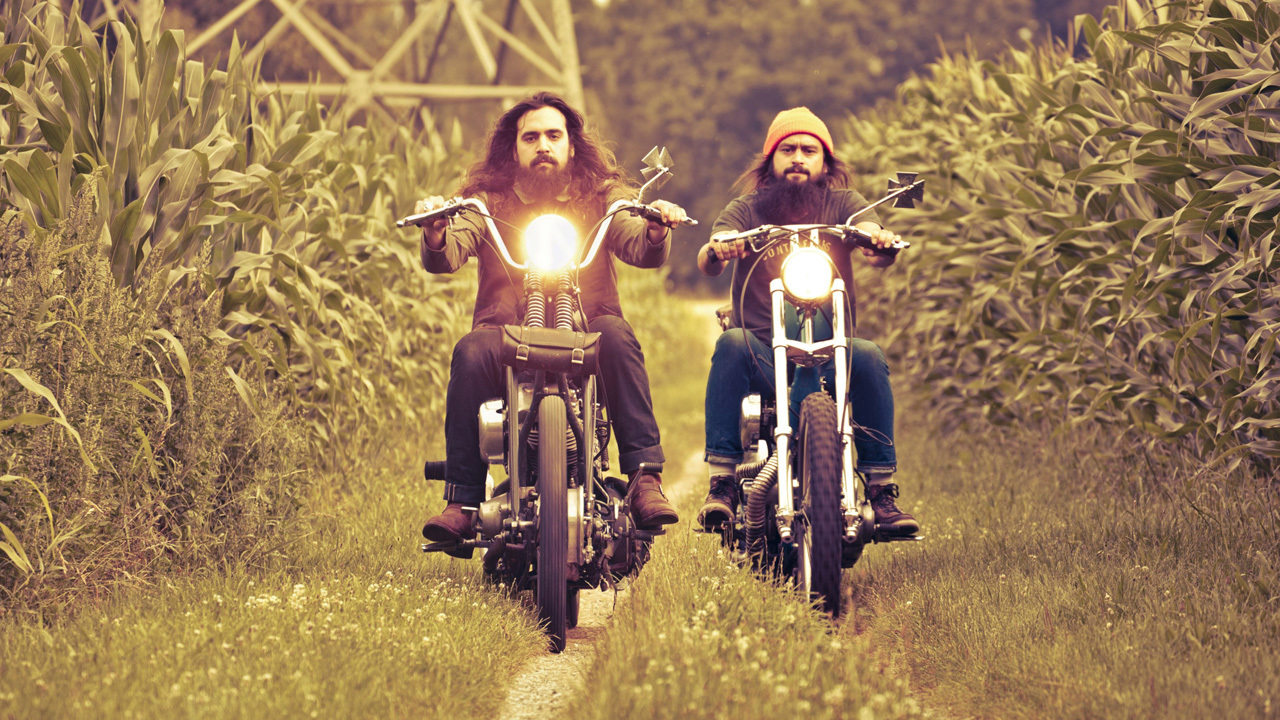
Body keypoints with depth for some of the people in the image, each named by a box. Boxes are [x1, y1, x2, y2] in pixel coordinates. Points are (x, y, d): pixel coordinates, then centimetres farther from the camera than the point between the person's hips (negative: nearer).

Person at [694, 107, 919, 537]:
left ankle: (882, 492, -24)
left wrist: (880, 243, -36)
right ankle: (721, 484, -32)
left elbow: (877, 252, -11)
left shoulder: (842, 205, 9)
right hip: (762, 355, 0)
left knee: (868, 356, -29)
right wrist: (717, 248, -34)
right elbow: (706, 266, -9)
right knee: (731, 344, -31)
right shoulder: (748, 209, 8)